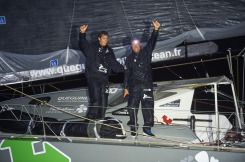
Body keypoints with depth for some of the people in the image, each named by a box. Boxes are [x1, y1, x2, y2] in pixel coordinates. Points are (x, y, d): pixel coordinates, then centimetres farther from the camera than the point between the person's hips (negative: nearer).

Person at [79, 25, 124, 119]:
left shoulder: (109, 51, 20)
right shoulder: (91, 47, 4)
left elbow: (114, 64, 25)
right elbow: (83, 45, -15)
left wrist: (123, 70, 17)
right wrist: (82, 33, -30)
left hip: (104, 78, 5)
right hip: (93, 77, -5)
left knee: (104, 99, 2)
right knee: (95, 98, -15)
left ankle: (100, 118, 11)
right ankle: (90, 118, -7)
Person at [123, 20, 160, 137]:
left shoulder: (146, 52, 9)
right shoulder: (129, 59, 13)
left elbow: (152, 42, -5)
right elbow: (127, 74, 12)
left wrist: (156, 30, -19)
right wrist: (126, 87, 7)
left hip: (147, 84, -1)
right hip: (134, 86, 1)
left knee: (148, 107, -4)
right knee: (132, 107, -1)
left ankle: (147, 128, 2)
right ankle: (133, 128, 11)